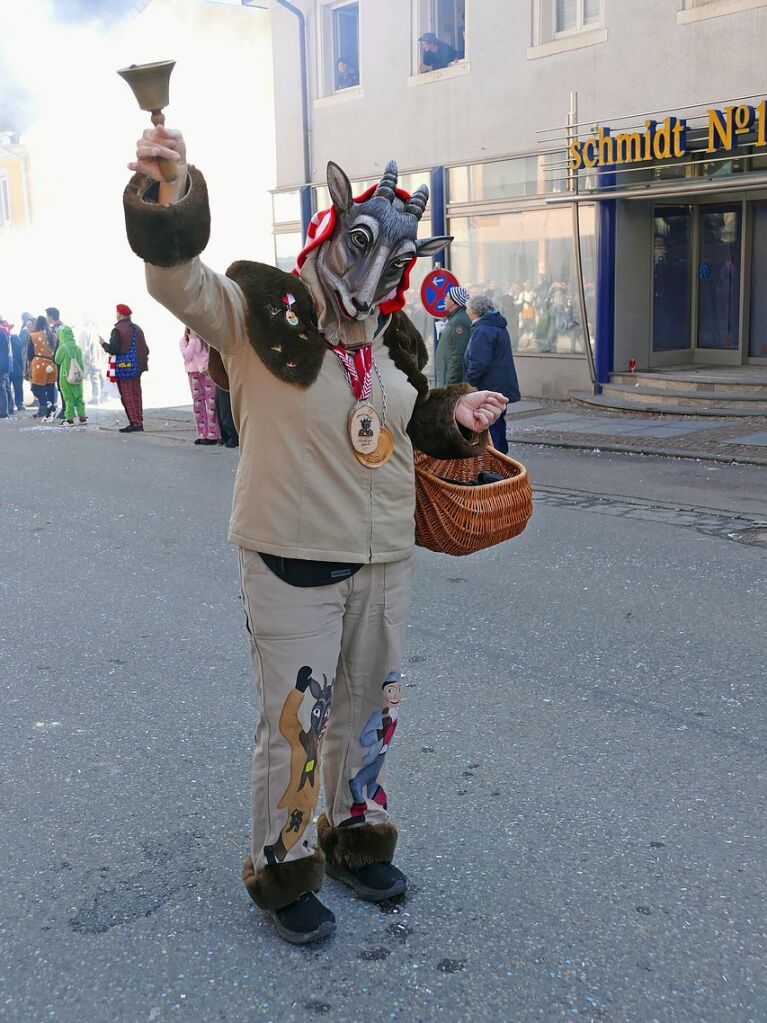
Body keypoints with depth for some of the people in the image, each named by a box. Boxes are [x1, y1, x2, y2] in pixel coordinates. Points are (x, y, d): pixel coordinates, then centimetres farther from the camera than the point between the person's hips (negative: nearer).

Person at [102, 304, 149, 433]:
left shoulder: (117, 330, -11)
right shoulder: (137, 328, 11)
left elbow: (113, 349, -17)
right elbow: (146, 349, 11)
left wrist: (104, 344, 1)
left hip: (124, 368, -7)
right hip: (137, 367, 7)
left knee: (127, 396, -3)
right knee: (136, 394, 11)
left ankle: (135, 423, -7)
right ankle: (139, 422, 13)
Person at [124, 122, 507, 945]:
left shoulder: (392, 342, 10)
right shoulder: (260, 315, -10)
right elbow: (179, 283, -25)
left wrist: (457, 416, 2)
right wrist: (167, 199, -43)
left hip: (385, 560, 7)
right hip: (294, 565, -6)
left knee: (362, 709, 20)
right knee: (295, 724, 3)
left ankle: (356, 837, 41)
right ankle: (281, 870, 25)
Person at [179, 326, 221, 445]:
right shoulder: (183, 341, 6)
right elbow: (187, 356, -9)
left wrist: (207, 365, -12)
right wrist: (192, 340, -8)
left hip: (208, 372, -3)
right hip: (193, 373, 3)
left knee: (211, 401, -7)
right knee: (197, 403, 4)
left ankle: (213, 434, -7)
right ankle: (202, 434, 8)